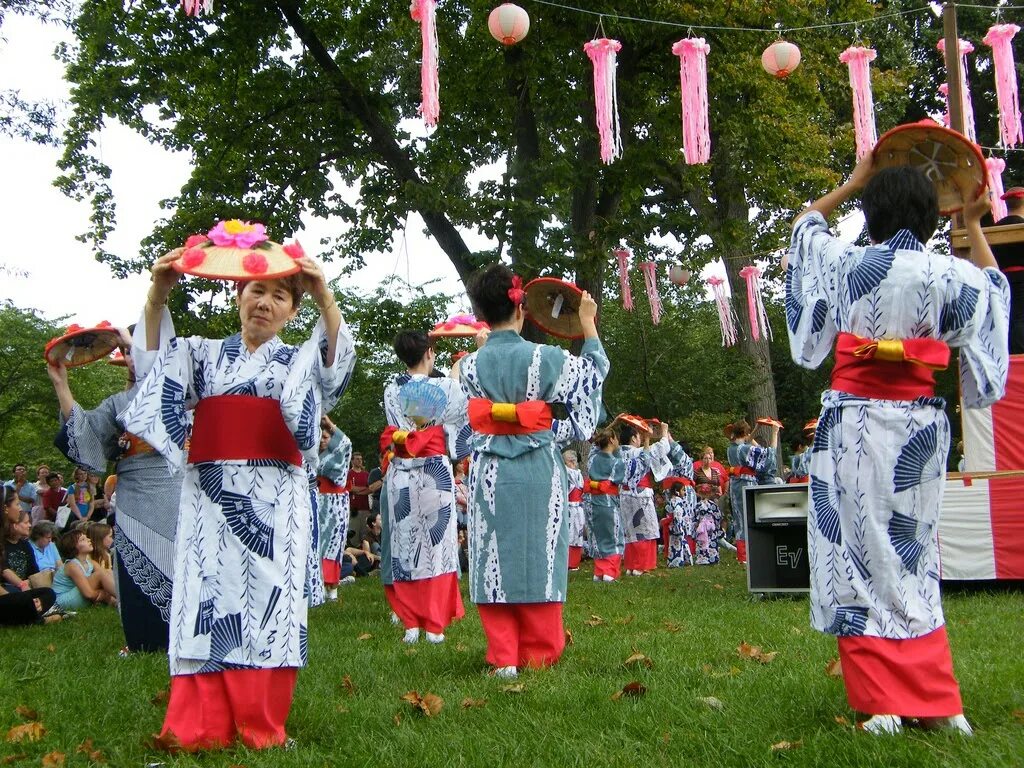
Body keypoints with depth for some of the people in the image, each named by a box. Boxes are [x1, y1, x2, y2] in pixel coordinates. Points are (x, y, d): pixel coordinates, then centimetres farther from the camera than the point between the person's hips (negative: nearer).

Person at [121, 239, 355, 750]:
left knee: (268, 595, -4)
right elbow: (153, 363, 1)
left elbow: (337, 366, -8)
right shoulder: (204, 354, 17)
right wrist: (157, 295, -13)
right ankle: (201, 727, 0)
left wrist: (325, 299, -25)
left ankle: (261, 727, 2)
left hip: (274, 498, -1)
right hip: (210, 493, 1)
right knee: (208, 595, -3)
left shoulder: (299, 360, 13)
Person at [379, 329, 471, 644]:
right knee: (436, 545, 4)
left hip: (400, 475, 2)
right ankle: (434, 625, 5)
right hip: (436, 474, -2)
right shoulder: (447, 387, -6)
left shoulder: (391, 390, 0)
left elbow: (394, 433, 11)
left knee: (403, 547, 7)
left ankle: (411, 624, 8)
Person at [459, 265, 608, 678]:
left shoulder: (471, 364, -4)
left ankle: (503, 656, 9)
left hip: (489, 474, 1)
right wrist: (588, 321, 21)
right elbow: (596, 369, 9)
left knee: (495, 560, 7)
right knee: (538, 558, 7)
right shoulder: (547, 358, -8)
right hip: (539, 474, -1)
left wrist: (483, 344, 34)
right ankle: (539, 654, 16)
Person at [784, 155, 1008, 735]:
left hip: (856, 422, -3)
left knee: (863, 553, 2)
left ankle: (882, 704, 1)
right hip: (922, 426, 3)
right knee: (914, 559, 13)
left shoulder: (849, 264, -4)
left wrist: (852, 184, 27)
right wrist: (973, 224, 29)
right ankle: (938, 704, 17)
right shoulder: (951, 275, -1)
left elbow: (805, 225, 17)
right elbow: (992, 284, 23)